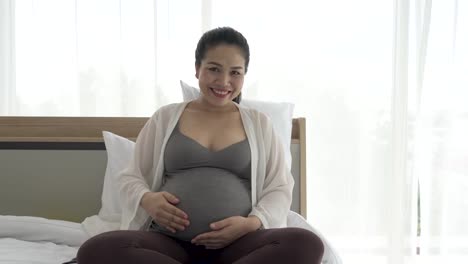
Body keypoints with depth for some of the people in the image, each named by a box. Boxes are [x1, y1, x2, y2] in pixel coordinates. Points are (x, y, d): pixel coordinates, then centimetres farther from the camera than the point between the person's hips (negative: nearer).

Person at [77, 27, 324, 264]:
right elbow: (131, 177, 16)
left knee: (307, 244, -32)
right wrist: (147, 199, -8)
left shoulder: (259, 123, 14)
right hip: (168, 240, 0)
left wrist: (252, 223, -11)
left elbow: (279, 188, 10)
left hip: (237, 243, 1)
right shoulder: (165, 117, 14)